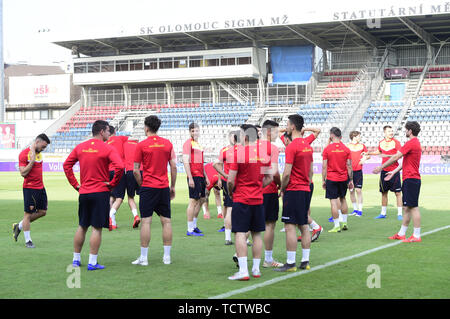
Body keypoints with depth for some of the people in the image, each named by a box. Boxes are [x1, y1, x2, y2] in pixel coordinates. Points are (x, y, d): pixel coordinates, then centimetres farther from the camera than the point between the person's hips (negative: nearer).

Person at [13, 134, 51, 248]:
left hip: (40, 187, 8)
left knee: (42, 212, 10)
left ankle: (19, 226, 25)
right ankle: (28, 241, 9)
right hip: (29, 188, -8)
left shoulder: (39, 153, 12)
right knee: (28, 214, 0)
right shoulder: (24, 154, -13)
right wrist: (32, 161, -22)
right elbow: (23, 173, -18)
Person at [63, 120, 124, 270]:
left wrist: (75, 184, 11)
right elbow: (119, 166, -22)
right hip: (101, 192, -5)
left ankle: (76, 259, 22)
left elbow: (66, 165, 9)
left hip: (83, 193, 5)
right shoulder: (107, 149, -10)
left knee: (82, 227, 16)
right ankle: (92, 262, -1)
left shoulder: (80, 147, 7)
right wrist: (113, 183, -9)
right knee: (97, 228, -1)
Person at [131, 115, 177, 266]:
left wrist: (141, 184, 9)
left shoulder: (141, 145, -4)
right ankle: (167, 256, 9)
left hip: (148, 187, -3)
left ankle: (144, 257, -1)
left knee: (146, 221, -2)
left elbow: (136, 170, -5)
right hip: (164, 187, 3)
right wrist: (172, 187, 13)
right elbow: (173, 167, 5)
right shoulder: (167, 143, 5)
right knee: (166, 221, 8)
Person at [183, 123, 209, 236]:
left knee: (201, 199, 14)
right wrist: (190, 178, -20)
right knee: (193, 201, -8)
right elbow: (185, 161, -15)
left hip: (201, 176, 9)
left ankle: (194, 226, 25)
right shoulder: (188, 143, -8)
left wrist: (205, 177, 22)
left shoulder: (198, 144, 18)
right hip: (194, 176, -9)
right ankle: (190, 230, -4)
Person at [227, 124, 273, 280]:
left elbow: (231, 180, -12)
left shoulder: (239, 152, -12)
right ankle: (256, 269, 17)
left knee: (240, 233, -4)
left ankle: (243, 271, -10)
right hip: (258, 199, 5)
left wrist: (230, 192, 6)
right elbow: (269, 178, 11)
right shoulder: (264, 154, 5)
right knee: (257, 234, 12)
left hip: (241, 199, -5)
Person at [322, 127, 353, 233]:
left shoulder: (327, 149, -6)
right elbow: (349, 166, 1)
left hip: (331, 179, -3)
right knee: (342, 199, 20)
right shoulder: (346, 149, 1)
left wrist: (323, 180, 2)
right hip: (344, 178, 3)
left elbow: (324, 166, -5)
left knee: (333, 201, -1)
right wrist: (351, 180, 8)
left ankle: (337, 226, -2)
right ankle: (344, 222, 24)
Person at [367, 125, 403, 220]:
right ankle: (383, 213, 21)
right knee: (384, 192, 11)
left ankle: (399, 214, 1)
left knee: (398, 192, -4)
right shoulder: (381, 143, 8)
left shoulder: (396, 142, -7)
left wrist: (388, 155, -24)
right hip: (384, 170, 5)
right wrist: (368, 153, 26)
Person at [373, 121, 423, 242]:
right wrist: (394, 172, 23)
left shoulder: (411, 143, -14)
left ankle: (417, 236, -6)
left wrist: (381, 168, -7)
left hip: (411, 179, -10)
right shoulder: (416, 142, 18)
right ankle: (401, 234, 19)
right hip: (410, 179, 10)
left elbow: (396, 157, -14)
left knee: (413, 207, -8)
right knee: (407, 207, 13)